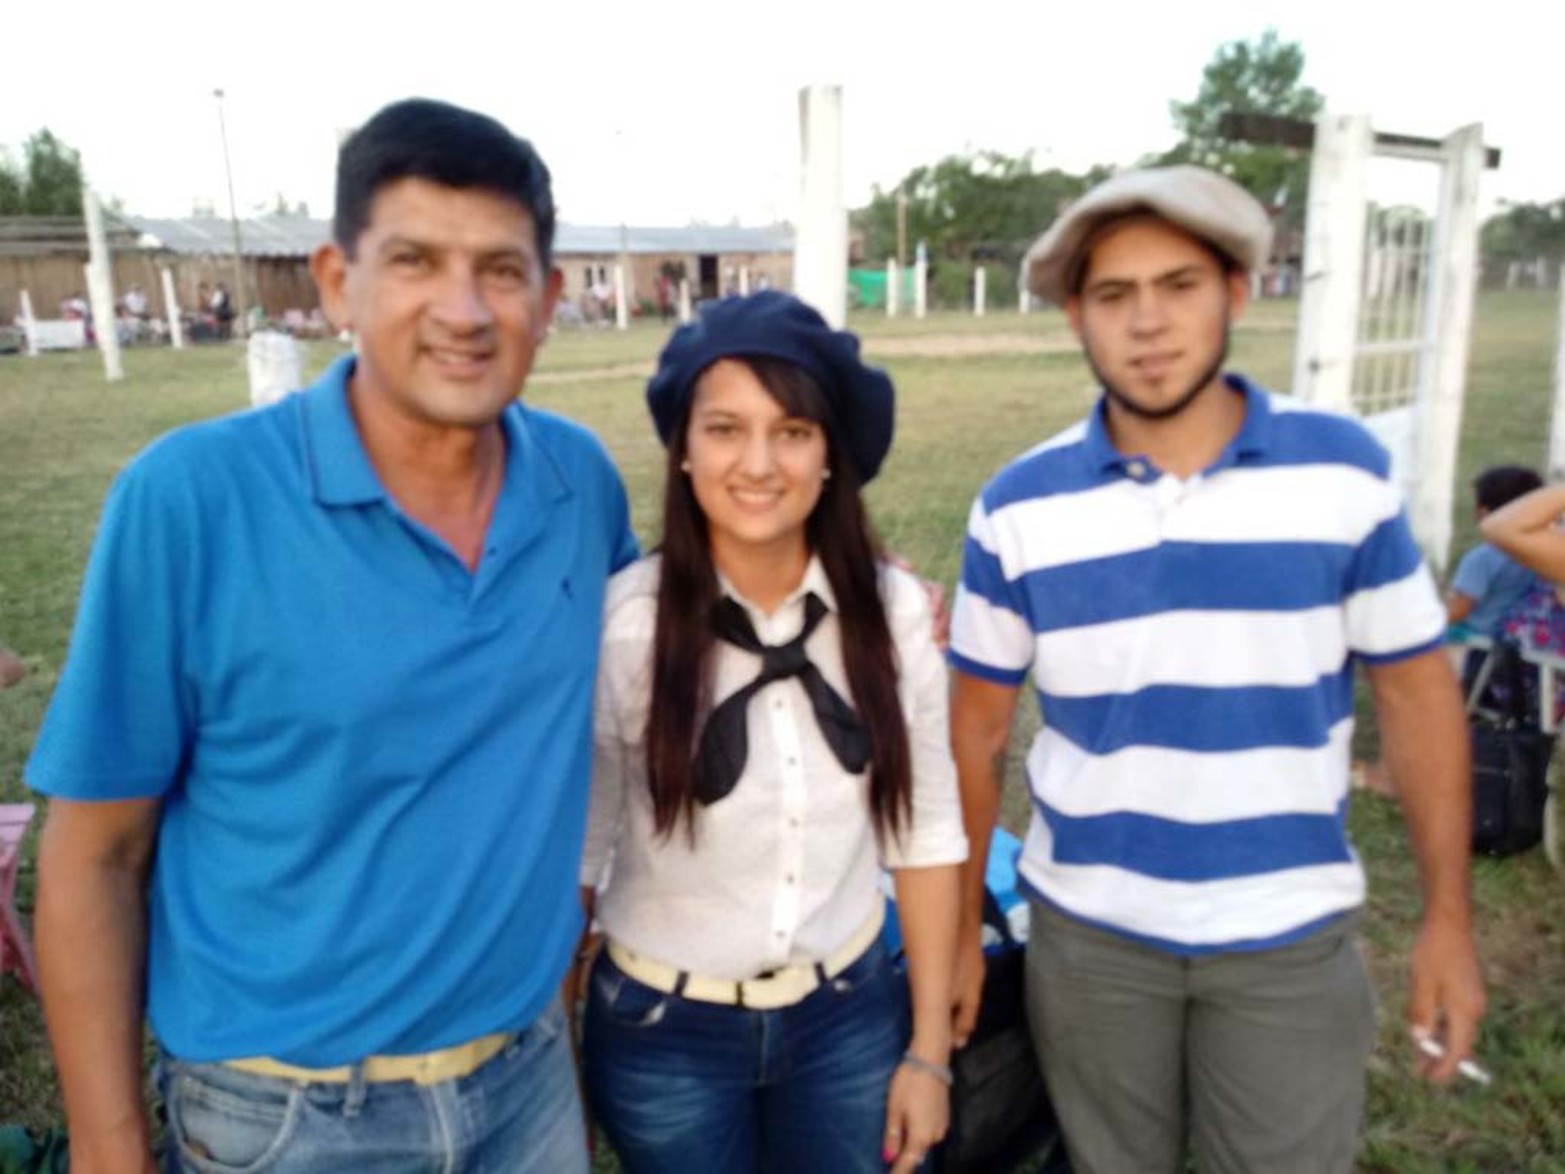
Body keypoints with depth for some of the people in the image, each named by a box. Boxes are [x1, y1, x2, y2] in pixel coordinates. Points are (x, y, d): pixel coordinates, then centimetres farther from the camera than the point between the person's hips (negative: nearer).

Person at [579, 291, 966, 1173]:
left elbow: (926, 829, -2)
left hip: (850, 1017, 2)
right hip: (664, 1032, -2)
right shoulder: (621, 625, -20)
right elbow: (574, 852, -9)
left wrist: (931, 1047, 2)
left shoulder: (894, 611, -12)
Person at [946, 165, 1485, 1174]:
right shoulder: (1019, 507, -8)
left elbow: (1418, 692, -1)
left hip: (1291, 938, 0)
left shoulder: (1345, 471, -8)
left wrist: (1448, 917, -2)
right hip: (1087, 934, 1)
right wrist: (961, 926, 1)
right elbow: (978, 725, -1)